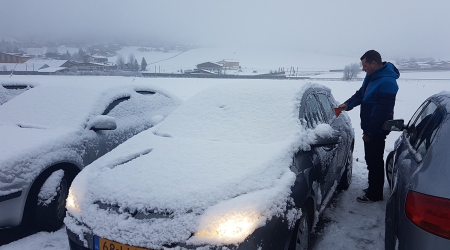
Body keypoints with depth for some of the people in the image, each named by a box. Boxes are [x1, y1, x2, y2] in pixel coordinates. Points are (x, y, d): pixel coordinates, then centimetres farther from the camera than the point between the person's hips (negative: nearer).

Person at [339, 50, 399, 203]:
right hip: (369, 127, 10)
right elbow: (361, 94, 18)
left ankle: (375, 194, 14)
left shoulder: (387, 82, -24)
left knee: (375, 161, 1)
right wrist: (348, 104, 1)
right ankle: (372, 188, 35)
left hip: (376, 130, -10)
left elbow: (382, 111, -25)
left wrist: (369, 131, -21)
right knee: (371, 159, 20)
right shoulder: (371, 76, 7)